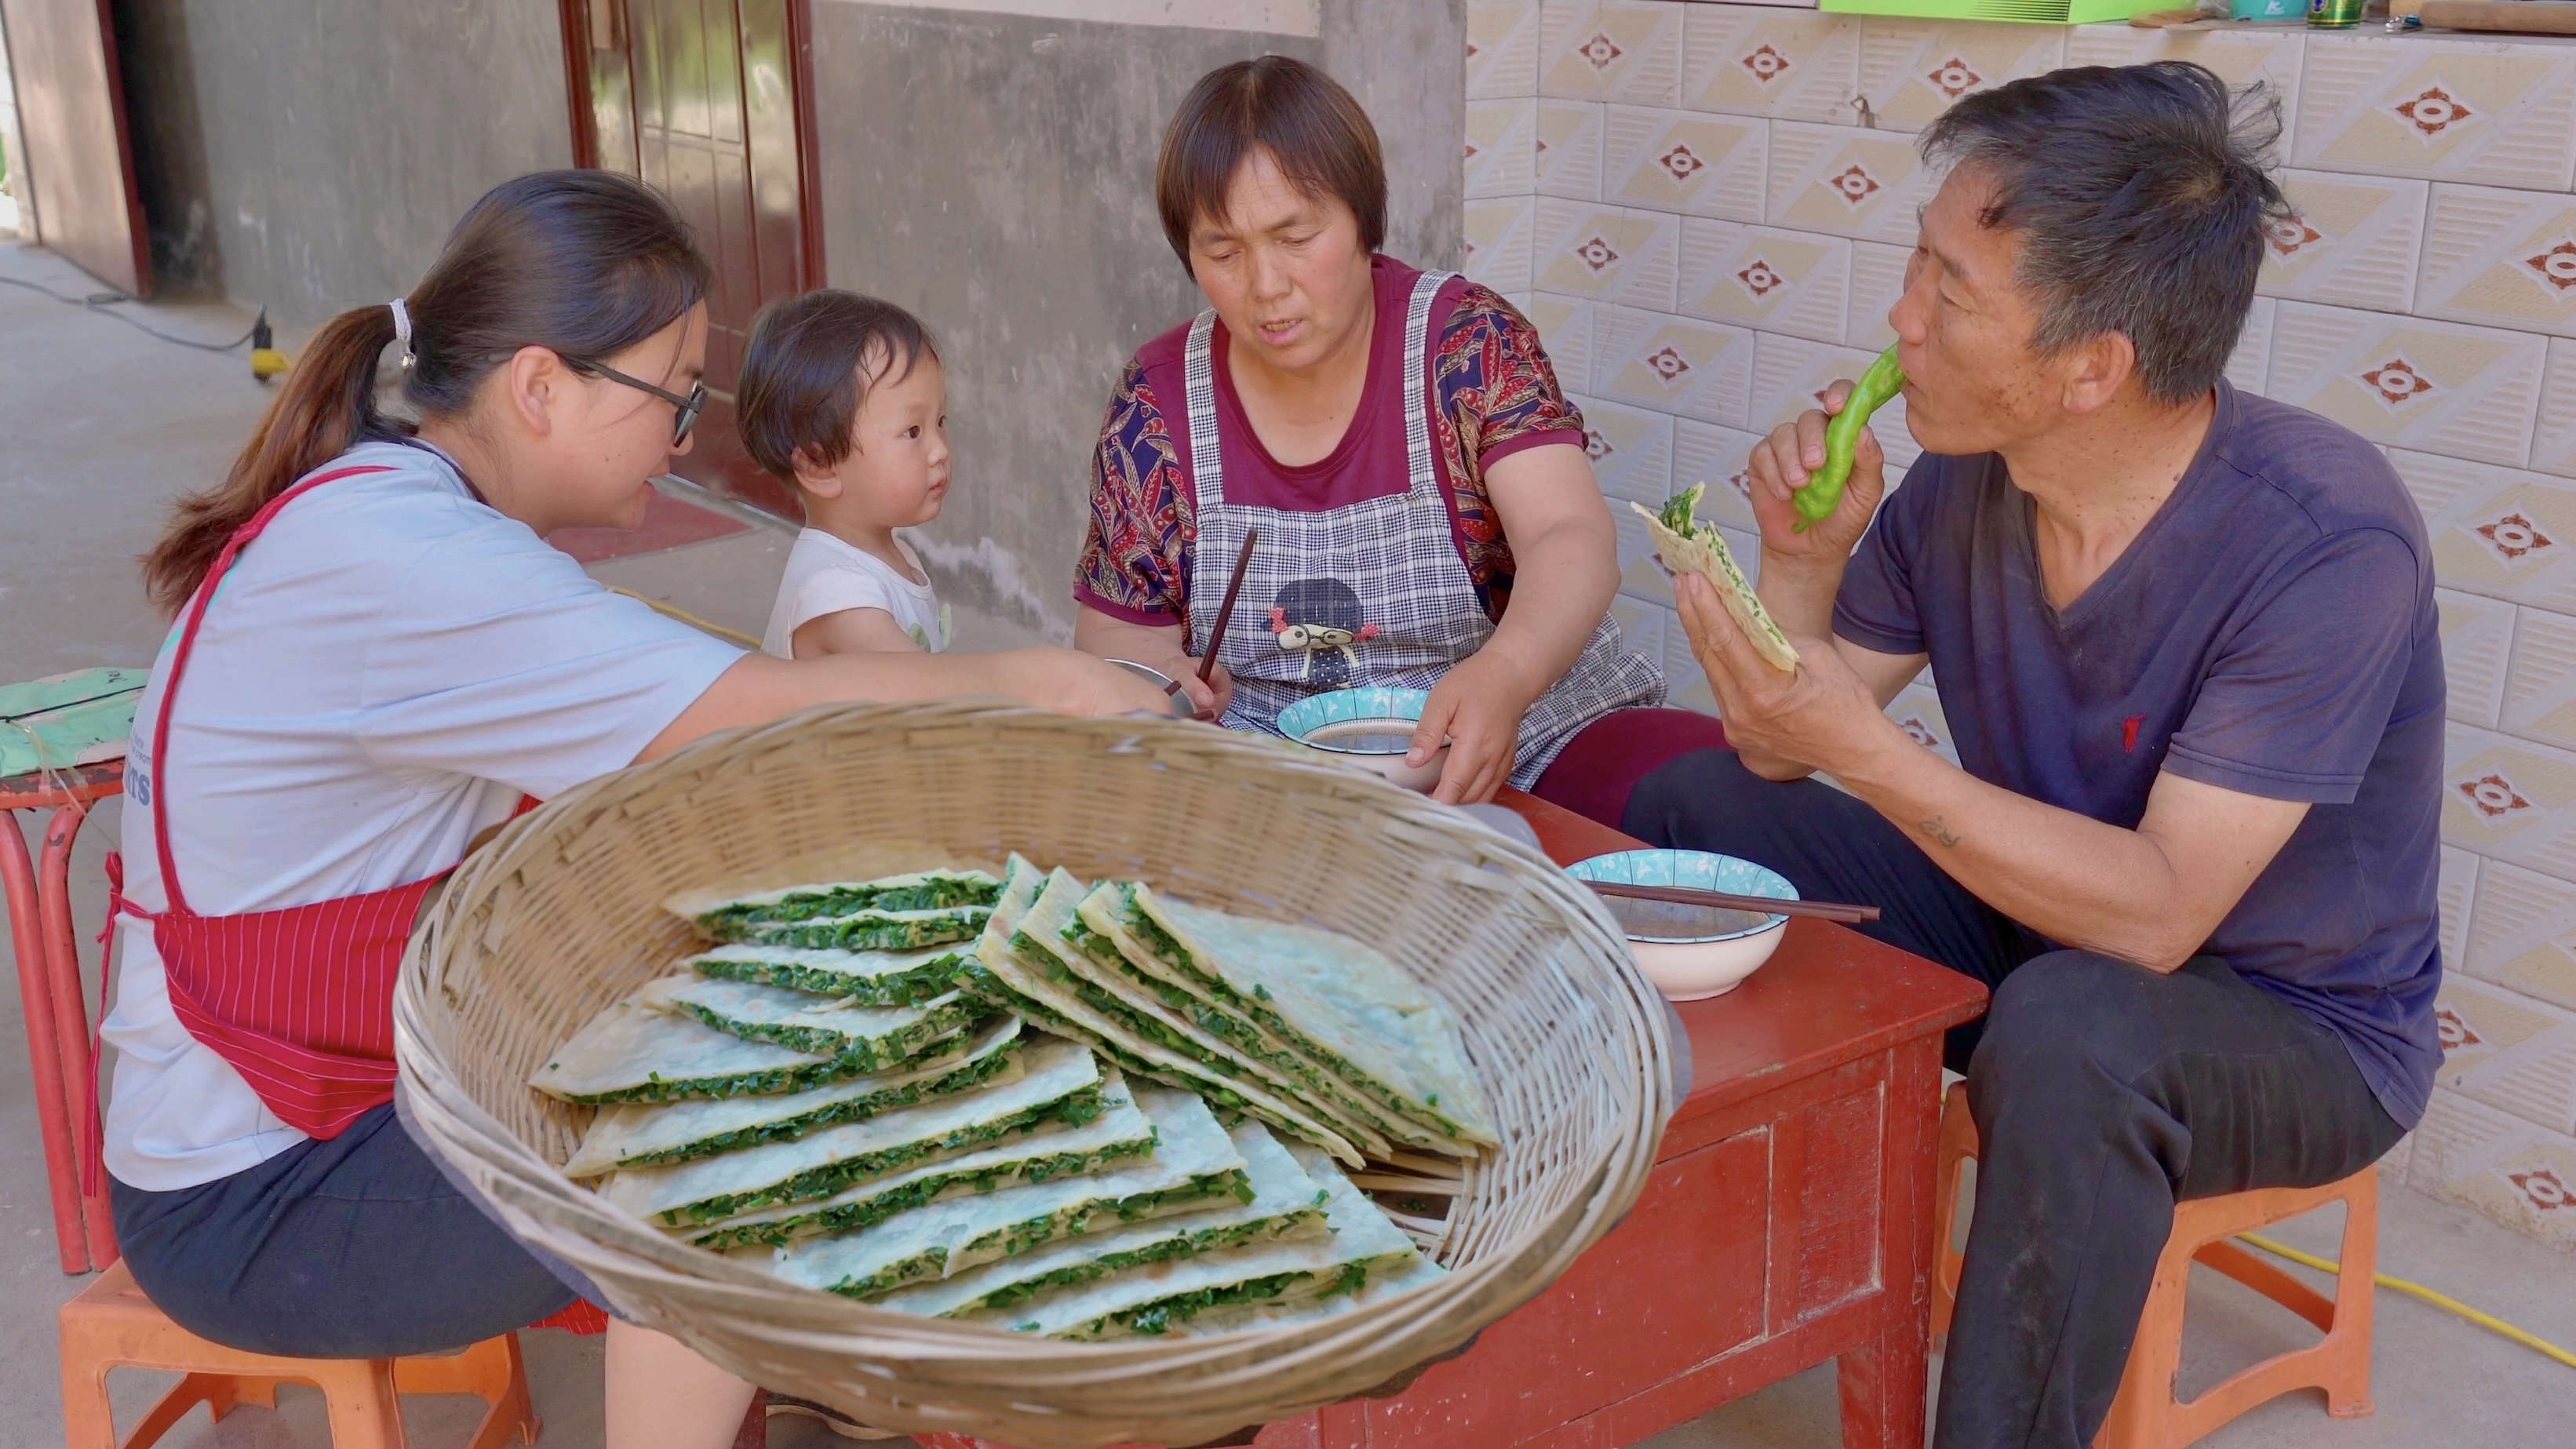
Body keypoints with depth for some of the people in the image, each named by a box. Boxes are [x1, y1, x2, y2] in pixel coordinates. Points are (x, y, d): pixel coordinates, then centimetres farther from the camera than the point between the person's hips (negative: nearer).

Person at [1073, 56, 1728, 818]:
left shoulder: (1468, 341, -8)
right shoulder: (1158, 397, 0)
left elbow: (1572, 536, -22)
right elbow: (1113, 630, 9)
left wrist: (1504, 676, -44)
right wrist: (1165, 674, -16)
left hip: (1521, 746, -1)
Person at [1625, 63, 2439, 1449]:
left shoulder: (2324, 544, -29)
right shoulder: (1964, 478, -10)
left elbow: (2154, 915, -31)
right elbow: (1776, 755, -1)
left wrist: (1860, 747, -35)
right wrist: (1803, 561, -19)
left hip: (2291, 1024, -6)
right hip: (2033, 930, 7)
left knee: (2065, 1031, -40)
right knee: (1684, 806, 3)